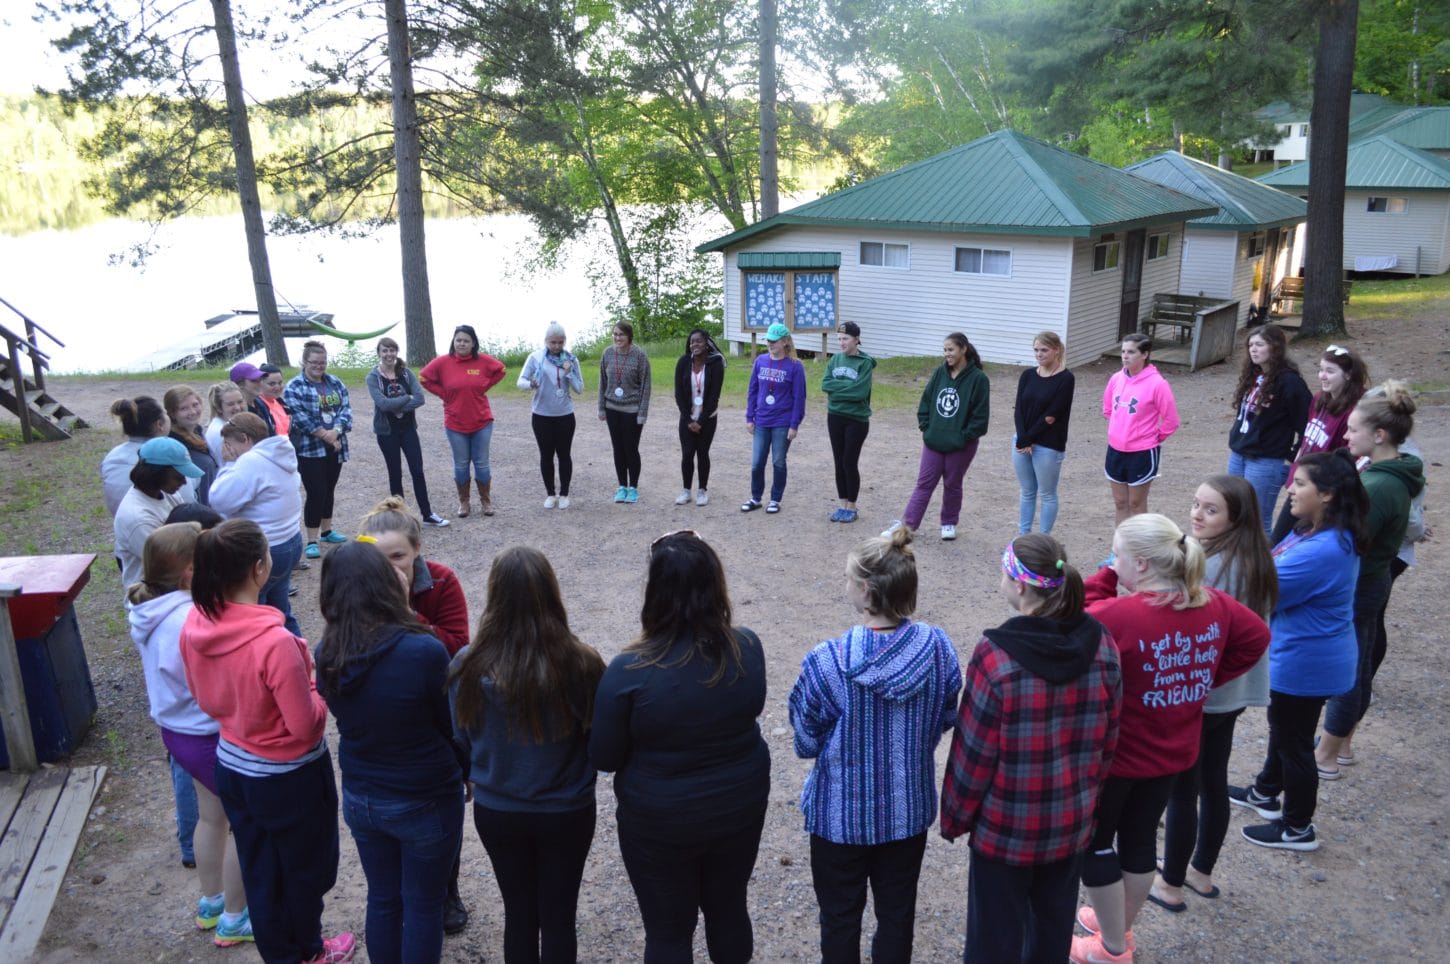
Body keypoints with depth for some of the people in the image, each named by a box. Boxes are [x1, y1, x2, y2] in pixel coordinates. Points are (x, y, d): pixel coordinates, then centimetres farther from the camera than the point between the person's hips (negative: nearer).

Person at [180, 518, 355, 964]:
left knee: (258, 868, 24)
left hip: (232, 766, 6)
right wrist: (313, 679, -10)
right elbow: (306, 725, -25)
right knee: (306, 868, 21)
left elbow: (205, 698, 4)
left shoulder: (195, 625, -12)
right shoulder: (275, 642, -34)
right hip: (289, 777, -6)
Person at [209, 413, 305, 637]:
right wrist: (234, 464, 7)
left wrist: (230, 464, -11)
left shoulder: (252, 462, -21)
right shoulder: (279, 455, 9)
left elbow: (220, 500, -21)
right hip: (289, 543, 9)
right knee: (280, 613, 21)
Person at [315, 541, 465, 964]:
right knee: (423, 905, 16)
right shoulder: (426, 651, -27)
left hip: (360, 800, 4)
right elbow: (453, 725, -14)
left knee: (382, 900, 23)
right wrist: (467, 772, 3)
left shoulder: (327, 655, -13)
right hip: (425, 802, -4)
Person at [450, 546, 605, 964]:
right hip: (567, 812, -1)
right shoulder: (581, 664, -24)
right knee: (559, 916, 18)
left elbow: (462, 739, -2)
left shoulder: (469, 666, -19)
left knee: (518, 913, 22)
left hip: (495, 811, 2)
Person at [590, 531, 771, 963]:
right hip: (740, 806, 4)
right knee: (729, 909, 26)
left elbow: (604, 758, -13)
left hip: (660, 822, -3)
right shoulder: (749, 648, -16)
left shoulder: (630, 671, -27)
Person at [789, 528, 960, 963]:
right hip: (909, 808, 3)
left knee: (840, 916, 20)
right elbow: (945, 719, -1)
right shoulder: (938, 648, -16)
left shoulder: (827, 662, -27)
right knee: (898, 912, 23)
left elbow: (806, 744, -15)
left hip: (842, 813, -3)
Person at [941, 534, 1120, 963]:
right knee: (1054, 925, 24)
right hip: (1072, 821, 5)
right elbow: (1107, 741, 1)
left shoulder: (996, 656, -25)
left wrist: (954, 816, -1)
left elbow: (973, 752, -16)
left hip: (1005, 826, -4)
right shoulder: (1101, 646, -10)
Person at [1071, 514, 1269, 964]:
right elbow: (1256, 637, 8)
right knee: (1140, 838, 23)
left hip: (1114, 753, -7)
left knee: (1094, 842, 14)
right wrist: (1206, 678, 8)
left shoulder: (1116, 615, -31)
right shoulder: (1214, 605, -7)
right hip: (1173, 751, 7)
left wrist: (1101, 582, -16)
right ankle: (1120, 928, 42)